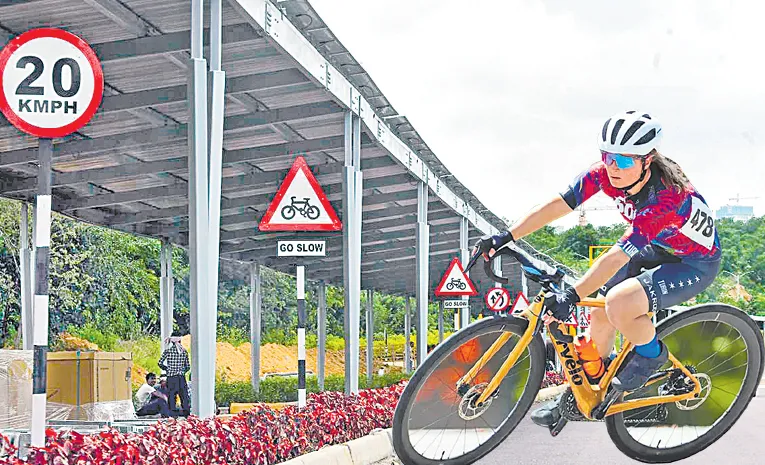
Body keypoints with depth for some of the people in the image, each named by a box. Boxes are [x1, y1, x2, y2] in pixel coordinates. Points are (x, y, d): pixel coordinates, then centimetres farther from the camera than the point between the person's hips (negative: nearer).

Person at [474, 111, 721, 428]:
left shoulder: (666, 197, -37)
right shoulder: (607, 173, -18)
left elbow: (618, 255, -41)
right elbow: (557, 205, -17)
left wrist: (571, 296, -46)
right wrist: (504, 238, -24)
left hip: (694, 264, -7)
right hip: (652, 249, 7)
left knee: (619, 303, -29)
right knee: (600, 314, 3)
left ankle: (651, 355, 1)